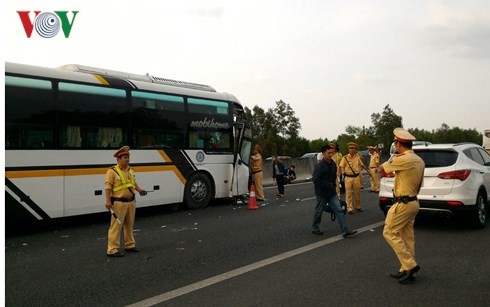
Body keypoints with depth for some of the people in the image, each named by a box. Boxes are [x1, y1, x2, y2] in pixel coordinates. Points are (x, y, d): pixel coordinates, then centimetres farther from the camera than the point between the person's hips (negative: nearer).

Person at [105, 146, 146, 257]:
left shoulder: (130, 170, 12)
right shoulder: (112, 171, -10)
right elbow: (108, 186, -15)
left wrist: (139, 189, 4)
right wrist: (108, 200, -22)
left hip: (131, 202, 7)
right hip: (119, 203, -7)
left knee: (129, 225, 17)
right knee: (116, 226, -5)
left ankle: (129, 245, 31)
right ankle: (112, 249, 1)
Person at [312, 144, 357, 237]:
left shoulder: (333, 164, 4)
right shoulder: (319, 166, -19)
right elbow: (316, 180, -25)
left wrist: (333, 184, 5)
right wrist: (329, 185, -20)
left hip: (332, 192, 6)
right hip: (322, 193, -6)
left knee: (339, 210, -2)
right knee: (319, 211, 10)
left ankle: (345, 231, -3)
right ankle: (315, 228, 29)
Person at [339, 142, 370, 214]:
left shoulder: (357, 156, 6)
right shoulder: (345, 158, -7)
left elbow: (361, 164, 20)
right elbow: (341, 166, -11)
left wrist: (367, 170, 27)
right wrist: (341, 172, -28)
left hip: (356, 177, 4)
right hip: (348, 177, -3)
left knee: (357, 192, 11)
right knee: (348, 193, -2)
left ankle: (357, 206, 26)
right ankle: (350, 208, 4)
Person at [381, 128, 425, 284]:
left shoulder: (403, 159, -19)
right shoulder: (419, 161, 10)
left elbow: (384, 166, -3)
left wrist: (385, 164, 19)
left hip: (403, 204, -9)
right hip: (413, 202, 9)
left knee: (389, 233, -1)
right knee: (407, 237, 12)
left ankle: (410, 265, -2)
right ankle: (406, 271, 18)